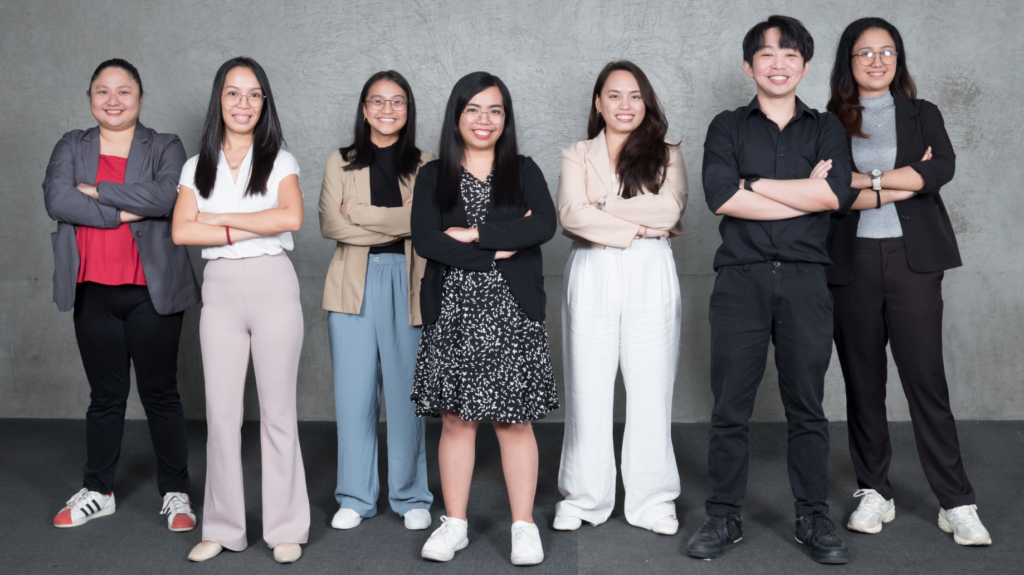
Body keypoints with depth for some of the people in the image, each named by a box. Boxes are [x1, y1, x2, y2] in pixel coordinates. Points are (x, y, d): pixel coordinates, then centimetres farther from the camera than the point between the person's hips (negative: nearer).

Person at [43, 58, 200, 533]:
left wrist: (96, 191, -11)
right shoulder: (71, 147, 10)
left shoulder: (165, 148, 4)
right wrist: (124, 213, -14)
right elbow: (57, 199, -8)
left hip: (151, 292, -2)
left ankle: (176, 493, 16)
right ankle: (98, 492, 26)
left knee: (160, 393, 4)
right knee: (105, 395, 12)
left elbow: (164, 197, -16)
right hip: (93, 292, 2)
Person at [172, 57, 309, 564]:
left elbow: (291, 217, -13)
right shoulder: (198, 166, 11)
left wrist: (220, 218, -8)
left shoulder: (279, 161, 5)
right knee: (221, 412, 4)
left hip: (273, 286, -2)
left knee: (277, 410, 2)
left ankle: (285, 529, 12)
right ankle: (222, 528, 16)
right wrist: (250, 230, -9)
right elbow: (181, 231, -3)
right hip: (220, 290, 2)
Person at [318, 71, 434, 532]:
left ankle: (411, 497, 15)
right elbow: (330, 224, -2)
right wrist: (398, 222, -10)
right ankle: (355, 497, 16)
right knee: (353, 392, 3)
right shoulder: (341, 162, 11)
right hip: (354, 285, 1)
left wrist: (358, 211, -9)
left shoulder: (424, 165, 9)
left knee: (406, 391, 1)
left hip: (406, 284, -1)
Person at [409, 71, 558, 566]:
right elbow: (424, 240, -6)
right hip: (452, 313, 1)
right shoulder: (433, 177, 9)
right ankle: (454, 524, 16)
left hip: (512, 314, 0)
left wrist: (473, 234, -11)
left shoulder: (524, 172, 9)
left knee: (514, 421, 1)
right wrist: (501, 248, -10)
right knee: (456, 420, 5)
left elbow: (545, 226, -9)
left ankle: (523, 525, 11)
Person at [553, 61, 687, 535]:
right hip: (591, 276, 0)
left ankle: (653, 500, 13)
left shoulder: (666, 155, 12)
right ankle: (583, 497, 13)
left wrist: (604, 204, -6)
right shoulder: (578, 155, 12)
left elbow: (668, 210, -7)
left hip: (650, 277, 0)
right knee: (587, 388, 1)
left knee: (650, 389, 1)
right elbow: (571, 214, -5)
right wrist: (635, 228, -9)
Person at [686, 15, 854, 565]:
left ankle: (813, 519, 18)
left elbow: (833, 193, -7)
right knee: (730, 406, 2)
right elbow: (721, 197, -8)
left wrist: (754, 183, -6)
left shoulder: (825, 128, 13)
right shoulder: (728, 127, 10)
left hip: (805, 281, 1)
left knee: (807, 406, 7)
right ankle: (724, 517, 13)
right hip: (741, 278, -1)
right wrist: (803, 195, -6)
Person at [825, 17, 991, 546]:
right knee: (862, 381, 5)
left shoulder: (922, 115, 13)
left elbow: (943, 168, -6)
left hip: (912, 259, 0)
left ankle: (956, 503, 6)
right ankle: (874, 493, 17)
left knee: (926, 379, -2)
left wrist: (867, 181, -11)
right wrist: (902, 184, -7)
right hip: (852, 263, 0)